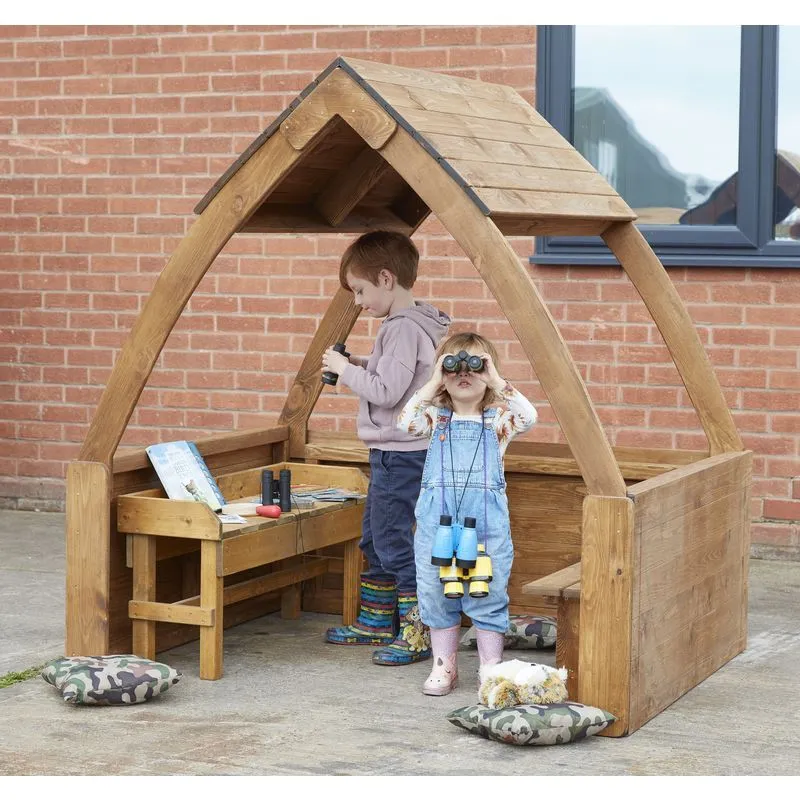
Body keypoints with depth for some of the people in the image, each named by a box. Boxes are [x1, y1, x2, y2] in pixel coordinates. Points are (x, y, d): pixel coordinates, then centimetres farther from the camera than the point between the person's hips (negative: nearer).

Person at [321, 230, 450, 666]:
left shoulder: (404, 328, -20)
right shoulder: (407, 324, 13)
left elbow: (387, 391, -25)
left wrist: (346, 370, -13)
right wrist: (359, 365, 8)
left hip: (400, 454, -11)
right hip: (393, 452, 11)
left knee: (393, 541, -7)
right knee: (375, 540, 19)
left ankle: (417, 633, -3)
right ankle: (375, 622, 30)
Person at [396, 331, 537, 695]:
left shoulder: (497, 419, 7)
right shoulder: (435, 417, 9)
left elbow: (528, 416, -13)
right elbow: (406, 422, -9)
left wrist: (497, 382, -11)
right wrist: (433, 383, -8)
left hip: (487, 520, -1)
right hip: (437, 518, 2)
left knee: (488, 595, 2)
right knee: (437, 594, 8)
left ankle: (491, 668, 13)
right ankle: (444, 666, 20)